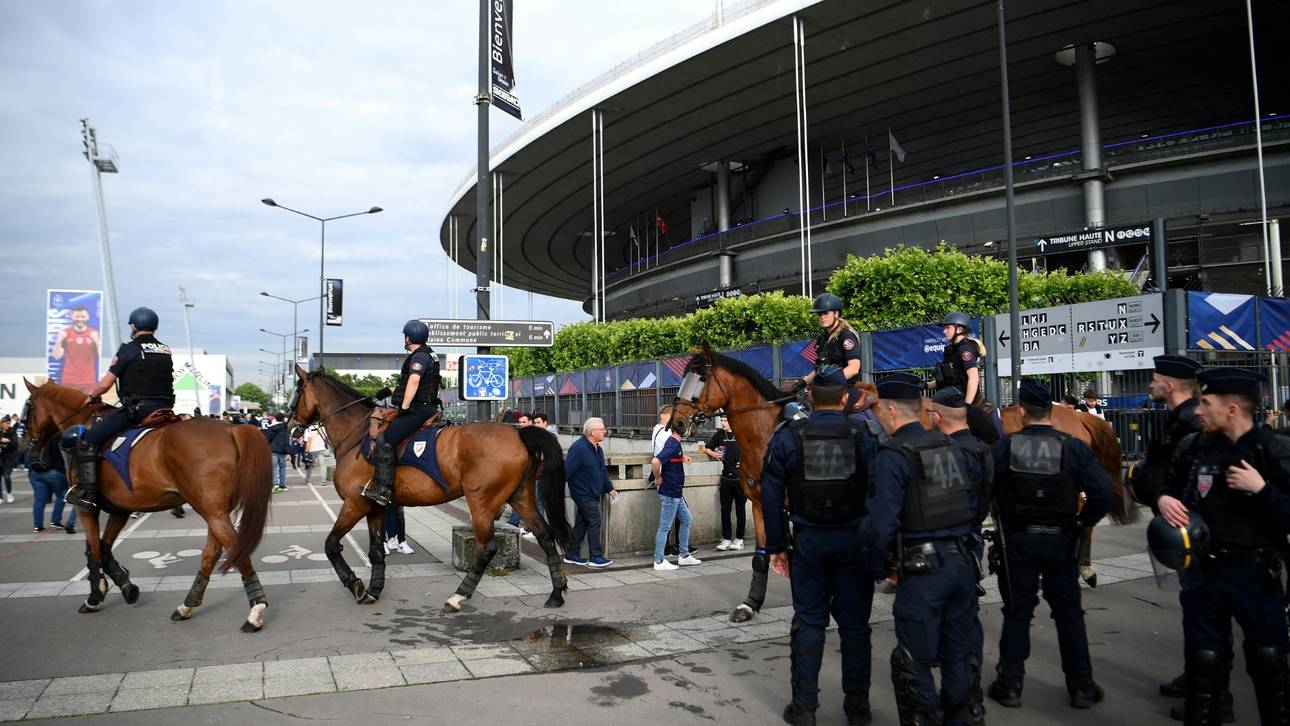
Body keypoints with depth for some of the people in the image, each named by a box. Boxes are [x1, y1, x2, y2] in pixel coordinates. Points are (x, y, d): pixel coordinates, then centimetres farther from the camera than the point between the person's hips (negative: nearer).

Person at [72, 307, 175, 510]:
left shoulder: (129, 348, -2)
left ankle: (87, 494, -8)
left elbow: (106, 383, -2)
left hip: (136, 409, -6)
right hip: (164, 409, 6)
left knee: (87, 441, -1)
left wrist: (91, 397, 17)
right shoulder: (167, 351, 16)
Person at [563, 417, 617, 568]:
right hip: (583, 493, -9)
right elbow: (566, 471, -21)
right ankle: (595, 557, -2)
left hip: (593, 494, 9)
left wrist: (609, 488, 22)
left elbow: (602, 470, 22)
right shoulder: (578, 448, -19)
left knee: (581, 524, 14)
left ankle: (571, 555, 22)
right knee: (594, 522, -8)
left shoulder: (597, 449, 12)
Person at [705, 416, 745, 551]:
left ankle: (739, 539, 13)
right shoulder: (719, 434, 8)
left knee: (740, 510, 5)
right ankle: (726, 539, 10)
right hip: (726, 478, 3)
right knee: (725, 510, 3)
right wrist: (713, 454, -2)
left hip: (741, 477, -3)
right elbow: (707, 449, 19)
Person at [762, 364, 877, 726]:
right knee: (854, 623, 11)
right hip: (854, 540, 0)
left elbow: (771, 497, -3)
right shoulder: (863, 437, -5)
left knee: (808, 622, 9)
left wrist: (776, 546, 5)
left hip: (809, 540, 0)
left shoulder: (787, 437, -4)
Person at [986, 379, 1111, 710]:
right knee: (1069, 613, 15)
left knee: (1017, 613, 11)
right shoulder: (1074, 447, -9)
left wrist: (997, 520, 4)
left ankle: (1010, 685, 18)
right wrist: (1083, 522, 1)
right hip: (1061, 540, 1)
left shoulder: (1003, 447, -11)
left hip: (1017, 540, -1)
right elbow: (1102, 494, -14)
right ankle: (1081, 687, 23)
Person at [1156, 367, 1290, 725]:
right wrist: (1163, 500, -3)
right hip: (1203, 573, 3)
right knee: (1204, 662, 10)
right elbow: (1168, 487, 17)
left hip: (1257, 574, -2)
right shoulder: (1192, 446, 1)